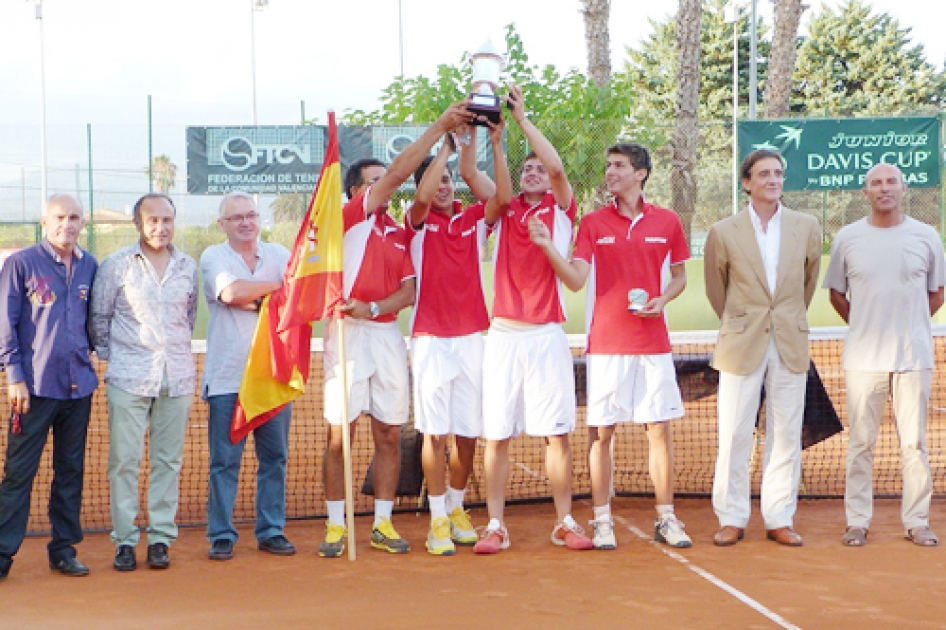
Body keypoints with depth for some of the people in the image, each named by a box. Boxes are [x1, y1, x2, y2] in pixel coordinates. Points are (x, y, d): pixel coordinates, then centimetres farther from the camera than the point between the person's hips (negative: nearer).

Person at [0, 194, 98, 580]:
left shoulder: (89, 266, 10)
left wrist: (90, 354, 8)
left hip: (78, 386, 4)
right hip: (35, 386, -4)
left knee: (71, 471, 9)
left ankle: (64, 549, 18)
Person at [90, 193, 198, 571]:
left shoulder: (188, 267, 10)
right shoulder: (117, 265, 2)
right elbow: (98, 317, 8)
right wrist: (109, 355, 6)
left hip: (177, 378, 3)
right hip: (129, 378, -2)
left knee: (168, 461, 4)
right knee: (124, 461, -2)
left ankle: (161, 537, 11)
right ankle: (124, 541, 6)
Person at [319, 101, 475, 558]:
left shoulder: (399, 234, 17)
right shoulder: (351, 217, 0)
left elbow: (408, 292, 9)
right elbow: (399, 172, -9)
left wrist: (373, 308, -11)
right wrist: (440, 125, -8)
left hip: (387, 334, 5)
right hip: (348, 335, -5)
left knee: (389, 434, 5)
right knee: (340, 435, -2)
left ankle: (383, 524, 14)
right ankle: (336, 526, 6)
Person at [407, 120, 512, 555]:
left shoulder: (474, 219, 9)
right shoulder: (420, 222, 3)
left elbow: (503, 197, -10)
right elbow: (422, 198, -19)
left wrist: (497, 145, -17)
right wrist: (449, 143, -19)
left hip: (472, 336, 3)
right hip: (431, 339, -2)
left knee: (468, 432, 6)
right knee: (435, 431, -4)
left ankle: (457, 509, 23)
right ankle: (438, 520, 3)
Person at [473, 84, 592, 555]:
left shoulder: (560, 211, 7)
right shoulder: (503, 212, 12)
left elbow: (557, 167, -10)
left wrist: (522, 118, -11)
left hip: (547, 335, -1)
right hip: (503, 335, 1)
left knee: (557, 432, 1)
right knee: (496, 435, 1)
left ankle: (565, 523, 10)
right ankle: (495, 526, 7)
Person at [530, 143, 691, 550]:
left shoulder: (667, 222, 5)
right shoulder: (593, 223, 2)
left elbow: (679, 276, 15)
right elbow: (576, 280, -7)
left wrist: (662, 300, -5)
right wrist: (548, 247, -23)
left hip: (653, 343, 1)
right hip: (606, 344, -1)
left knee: (660, 429, 4)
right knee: (601, 431, 1)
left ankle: (666, 519, 14)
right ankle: (602, 521, 11)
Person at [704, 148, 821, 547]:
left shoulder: (806, 228, 4)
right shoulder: (724, 233, -2)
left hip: (790, 345, 2)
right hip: (741, 345, -2)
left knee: (786, 437, 5)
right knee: (734, 437, 0)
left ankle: (779, 519, 14)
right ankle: (731, 519, 11)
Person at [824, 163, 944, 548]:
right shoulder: (847, 238, 4)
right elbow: (836, 293, 15)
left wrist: (906, 326, 12)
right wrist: (865, 327, 12)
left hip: (914, 356, 0)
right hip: (863, 357, 0)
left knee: (915, 442, 3)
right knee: (861, 441, 2)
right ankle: (857, 521, 10)